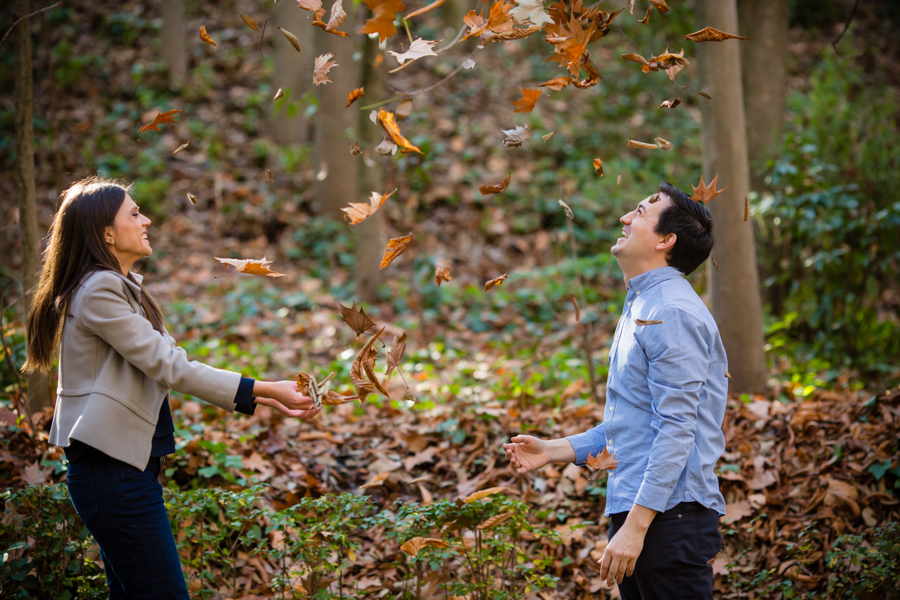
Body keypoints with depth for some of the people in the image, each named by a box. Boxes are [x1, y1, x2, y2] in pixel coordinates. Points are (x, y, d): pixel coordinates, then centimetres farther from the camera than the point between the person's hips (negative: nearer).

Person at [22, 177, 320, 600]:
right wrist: (264, 389, -15)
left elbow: (172, 366, 14)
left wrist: (265, 398, 6)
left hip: (129, 462, 10)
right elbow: (169, 366, -18)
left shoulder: (125, 287, 17)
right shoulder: (98, 289, -15)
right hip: (110, 466, -10)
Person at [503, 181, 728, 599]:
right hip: (635, 511, 10)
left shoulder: (673, 313, -14)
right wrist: (554, 451, 16)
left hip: (669, 516, -10)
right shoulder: (640, 308, 19)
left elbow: (676, 430, -20)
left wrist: (636, 526, -22)